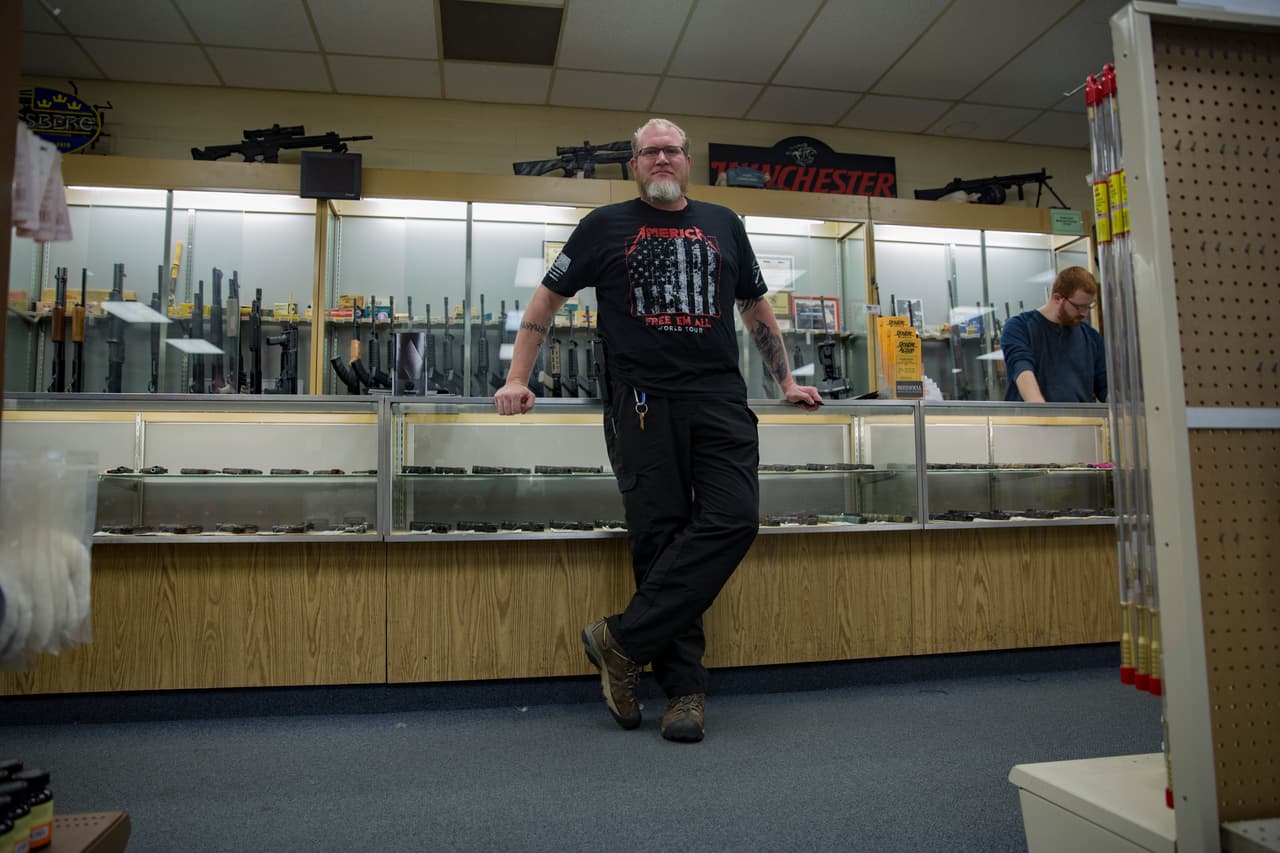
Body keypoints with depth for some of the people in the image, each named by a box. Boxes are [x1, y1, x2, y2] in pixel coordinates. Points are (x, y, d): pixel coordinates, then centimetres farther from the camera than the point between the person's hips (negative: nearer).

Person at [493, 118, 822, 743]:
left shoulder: (723, 225, 21)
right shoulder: (606, 226, 13)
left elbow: (755, 307, 28)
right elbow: (547, 299, 14)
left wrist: (786, 382, 26)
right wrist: (518, 379, 6)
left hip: (719, 398, 3)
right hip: (642, 402, -2)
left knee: (733, 520, -15)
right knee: (660, 535, -3)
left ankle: (623, 639, -6)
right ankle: (683, 688, 7)